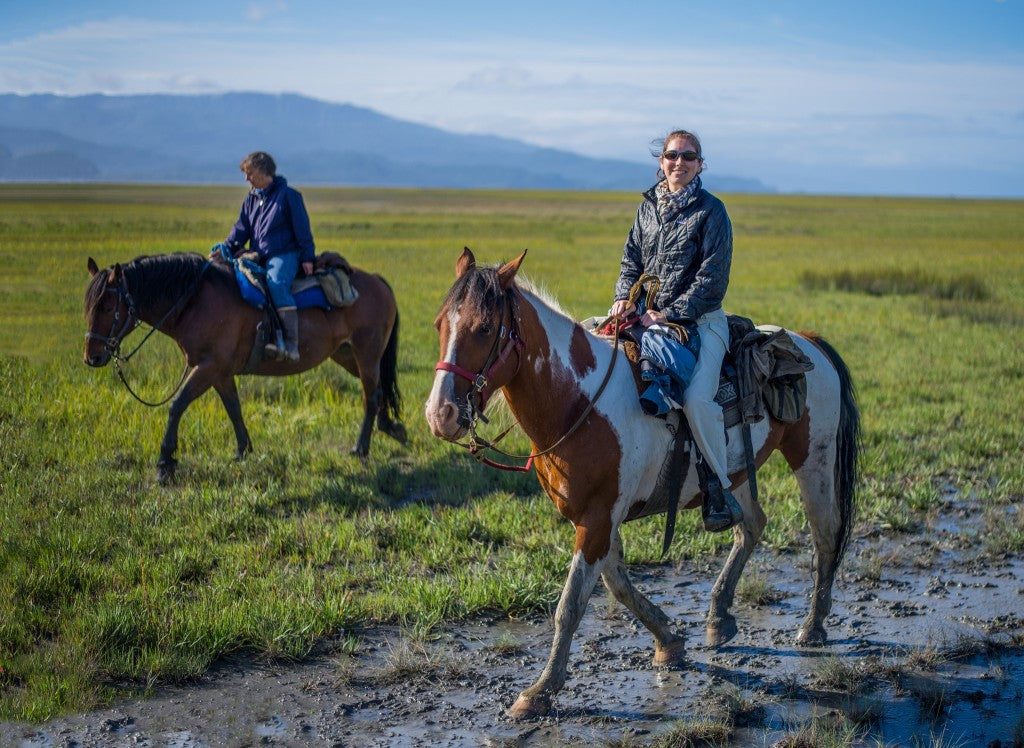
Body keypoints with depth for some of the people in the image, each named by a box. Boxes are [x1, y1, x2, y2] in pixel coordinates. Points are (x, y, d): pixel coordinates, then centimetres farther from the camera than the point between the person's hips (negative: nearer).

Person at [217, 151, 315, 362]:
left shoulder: (288, 195, -3)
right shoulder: (251, 199, 17)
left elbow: (302, 228, -5)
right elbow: (241, 229, 15)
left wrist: (307, 257, -11)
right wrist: (226, 249, -1)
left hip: (284, 255, -8)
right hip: (258, 257, 8)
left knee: (276, 283, -35)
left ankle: (291, 344, -43)